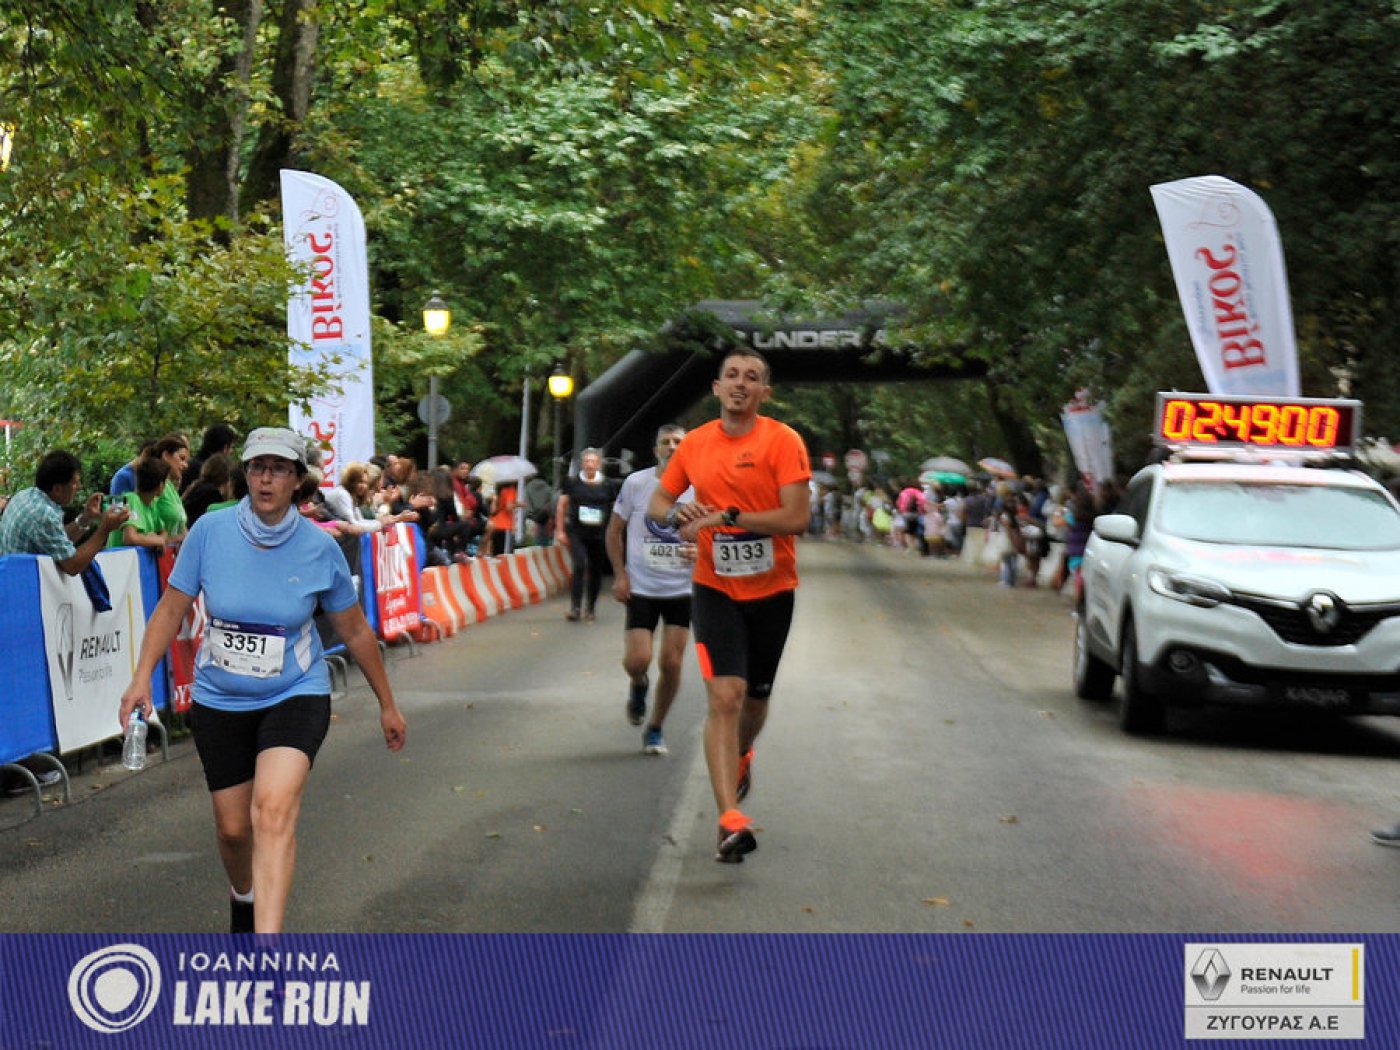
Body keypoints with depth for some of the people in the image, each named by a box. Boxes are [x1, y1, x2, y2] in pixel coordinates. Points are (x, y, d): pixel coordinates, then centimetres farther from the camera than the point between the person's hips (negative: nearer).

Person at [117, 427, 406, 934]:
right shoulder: (210, 531, -9)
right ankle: (243, 897, 45)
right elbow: (171, 608, 1)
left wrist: (387, 705, 11)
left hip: (296, 696, -2)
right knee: (233, 828, 9)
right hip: (220, 702, 2)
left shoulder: (320, 549, -9)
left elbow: (354, 631, 4)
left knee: (273, 810, -25)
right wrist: (142, 678, -11)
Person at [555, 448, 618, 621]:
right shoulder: (571, 482, 1)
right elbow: (561, 506, 8)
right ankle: (575, 607, -15)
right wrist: (560, 530, 4)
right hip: (577, 533, -2)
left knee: (596, 571, 8)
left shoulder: (607, 485, 2)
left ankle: (590, 608, 26)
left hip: (599, 535, 2)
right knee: (579, 565, -19)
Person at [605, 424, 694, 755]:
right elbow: (614, 532, 7)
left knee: (671, 664, 0)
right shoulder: (636, 483, -2)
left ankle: (655, 729, 19)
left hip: (682, 590, 1)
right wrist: (620, 575, -2)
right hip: (641, 588, -1)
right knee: (637, 661, -11)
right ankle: (638, 686, 26)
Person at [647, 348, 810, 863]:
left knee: (755, 698, 15)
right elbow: (658, 501, 14)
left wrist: (726, 516, -22)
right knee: (725, 695, -16)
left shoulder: (783, 441, -10)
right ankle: (730, 820, -18)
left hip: (771, 591, 0)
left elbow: (796, 518, -19)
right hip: (715, 589, 0)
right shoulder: (695, 443, 1)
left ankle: (740, 756, 50)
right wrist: (679, 515, -9)